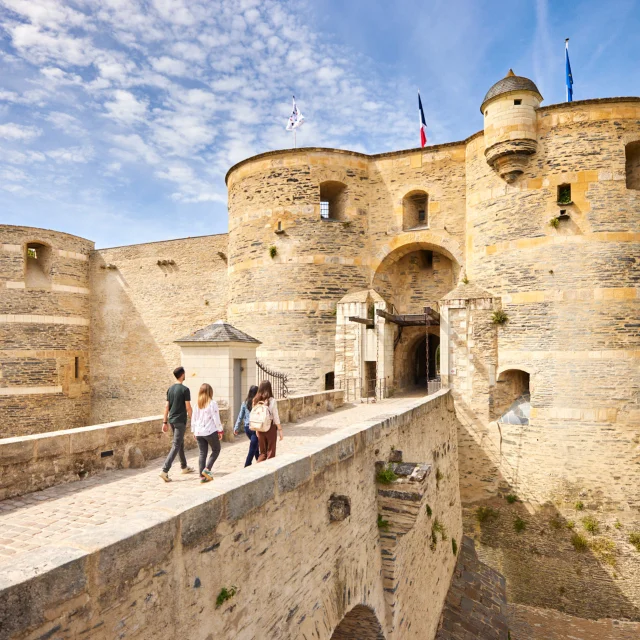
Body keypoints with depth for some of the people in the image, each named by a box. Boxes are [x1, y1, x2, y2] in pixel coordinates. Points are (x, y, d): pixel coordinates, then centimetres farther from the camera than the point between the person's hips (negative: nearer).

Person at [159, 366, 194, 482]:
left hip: (171, 420, 7)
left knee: (180, 443, 20)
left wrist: (165, 422, 12)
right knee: (176, 446, -5)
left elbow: (167, 406, 8)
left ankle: (184, 467, 32)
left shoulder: (170, 389, 7)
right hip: (180, 421, -7)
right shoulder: (185, 389, -13)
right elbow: (188, 407, -13)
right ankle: (165, 471, -12)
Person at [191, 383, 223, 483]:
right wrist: (220, 430, -2)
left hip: (199, 432, 5)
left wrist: (194, 431, 20)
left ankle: (202, 476, 12)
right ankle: (207, 469, -1)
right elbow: (216, 419, -11)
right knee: (216, 450, 13)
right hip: (210, 432, -5)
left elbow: (193, 419, 10)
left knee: (202, 453, 11)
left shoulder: (197, 404, 5)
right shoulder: (212, 403, -10)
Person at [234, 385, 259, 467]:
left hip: (247, 428, 6)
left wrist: (236, 428, 13)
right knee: (252, 449, 1)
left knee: (255, 446, 24)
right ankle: (247, 466, -3)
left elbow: (240, 416, 5)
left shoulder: (245, 403, 0)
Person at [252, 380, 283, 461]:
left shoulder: (256, 400, -1)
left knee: (262, 452, 17)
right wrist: (280, 430, -3)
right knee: (270, 453, 9)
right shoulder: (272, 401, -12)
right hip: (271, 428, -4)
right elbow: (276, 417, -10)